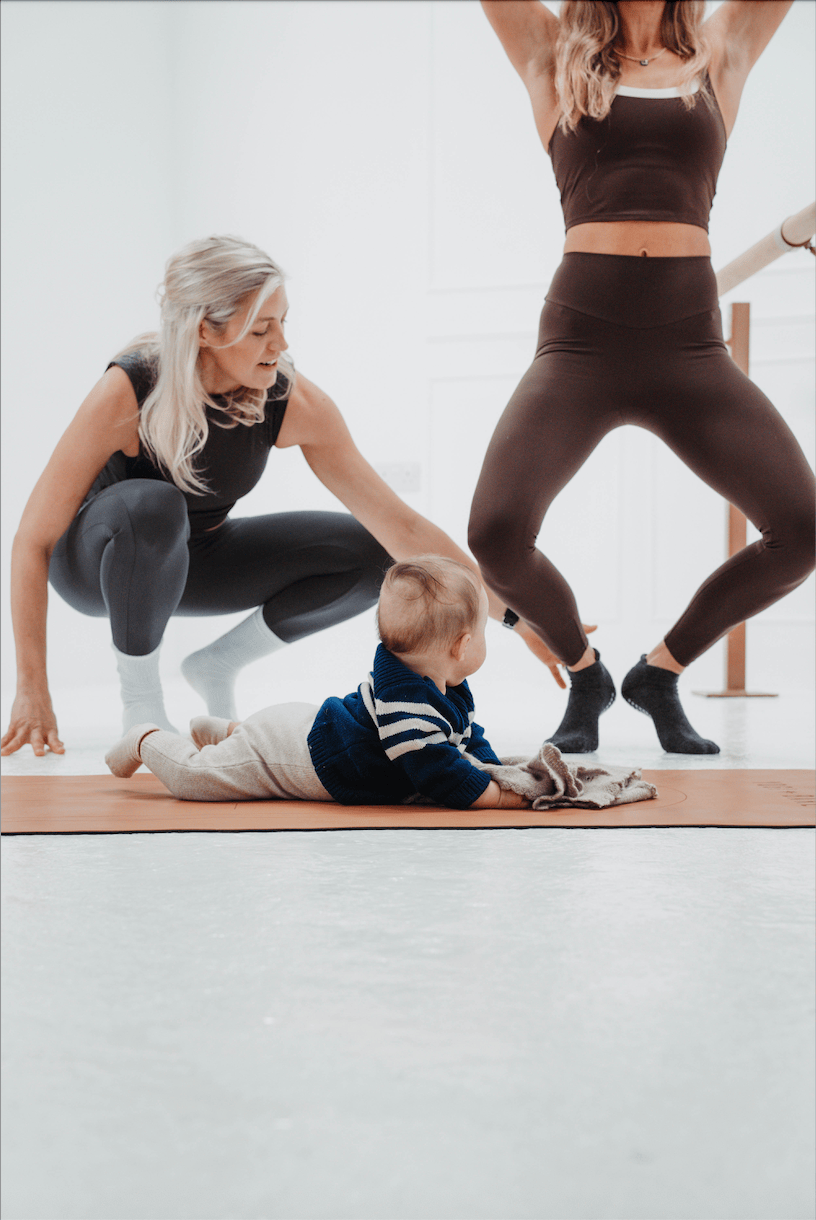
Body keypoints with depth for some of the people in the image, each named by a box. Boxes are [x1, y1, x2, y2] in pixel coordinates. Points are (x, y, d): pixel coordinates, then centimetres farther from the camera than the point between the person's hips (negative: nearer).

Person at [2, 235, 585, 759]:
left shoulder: (295, 403, -22)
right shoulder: (127, 394, -32)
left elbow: (401, 526, -19)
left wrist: (513, 612, -21)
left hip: (193, 559, 4)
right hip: (94, 561, -3)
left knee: (374, 556, -11)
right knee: (151, 507, -40)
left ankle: (219, 663, 2)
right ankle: (139, 699, -17)